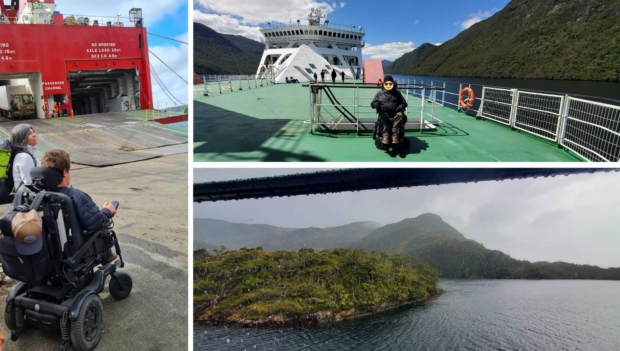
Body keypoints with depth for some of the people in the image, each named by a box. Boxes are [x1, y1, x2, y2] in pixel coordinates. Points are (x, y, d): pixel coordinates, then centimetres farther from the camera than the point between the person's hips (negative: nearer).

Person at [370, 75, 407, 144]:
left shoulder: (397, 93, 15)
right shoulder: (380, 93, 12)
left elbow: (404, 103, 17)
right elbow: (373, 104, 9)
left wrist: (399, 107, -7)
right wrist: (378, 105, -16)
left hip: (395, 112, 1)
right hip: (384, 112, -1)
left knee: (400, 115, -33)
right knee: (383, 115, -36)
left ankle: (395, 134, -37)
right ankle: (386, 134, -41)